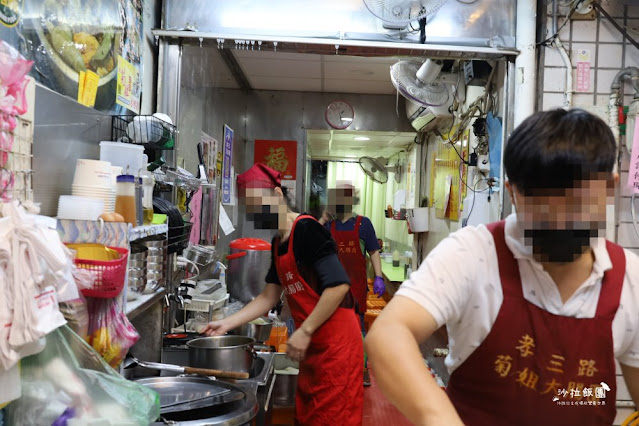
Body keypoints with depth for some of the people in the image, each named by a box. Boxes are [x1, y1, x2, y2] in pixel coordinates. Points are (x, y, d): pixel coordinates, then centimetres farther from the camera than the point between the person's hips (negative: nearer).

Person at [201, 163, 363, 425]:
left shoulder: (306, 230, -16)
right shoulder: (278, 243, 12)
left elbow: (338, 285, -23)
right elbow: (269, 297, 15)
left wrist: (304, 332, -19)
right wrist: (227, 323, 8)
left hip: (335, 343, -9)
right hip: (313, 345, 9)